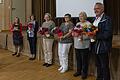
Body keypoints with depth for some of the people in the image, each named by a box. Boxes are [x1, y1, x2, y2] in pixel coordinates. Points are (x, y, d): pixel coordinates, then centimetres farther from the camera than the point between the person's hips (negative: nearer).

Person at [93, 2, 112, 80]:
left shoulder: (107, 19, -12)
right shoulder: (95, 20, 14)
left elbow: (107, 34, -21)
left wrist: (95, 36, -24)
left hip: (103, 47, -8)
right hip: (96, 47, 8)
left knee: (105, 67, 1)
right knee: (98, 65, 19)